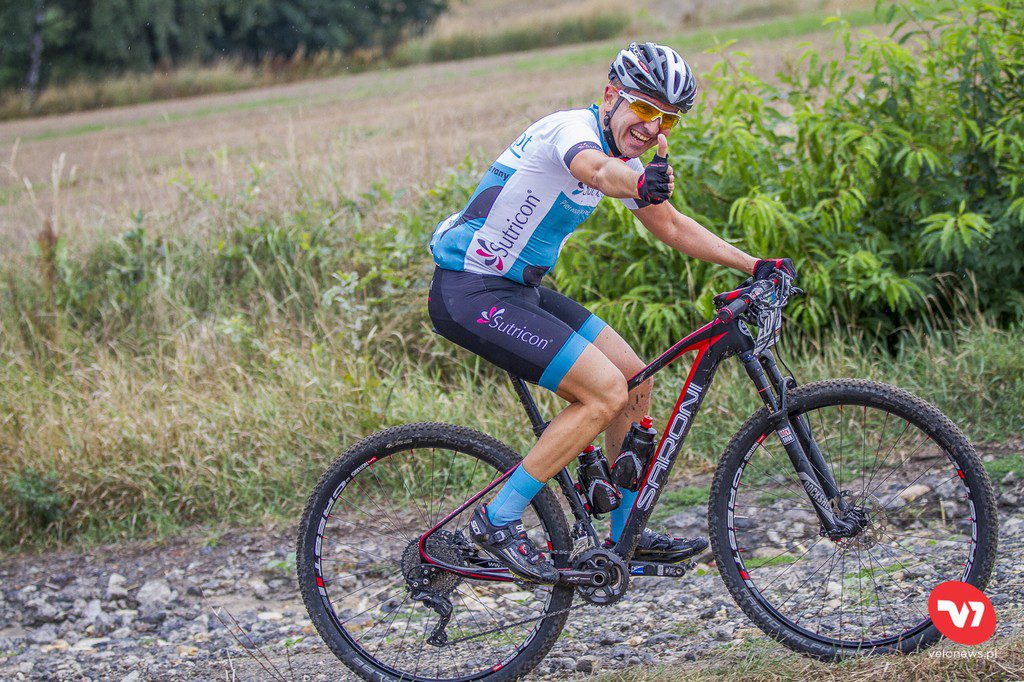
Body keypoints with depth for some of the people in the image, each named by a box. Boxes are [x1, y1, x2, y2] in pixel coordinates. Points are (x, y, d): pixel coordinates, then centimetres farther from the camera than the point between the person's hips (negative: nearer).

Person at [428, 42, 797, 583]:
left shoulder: (622, 157, 10)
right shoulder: (573, 128, -19)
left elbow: (673, 228, 21)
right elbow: (596, 170, -44)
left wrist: (756, 266, 14)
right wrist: (640, 185, -66)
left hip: (520, 288, 10)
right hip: (472, 293, -10)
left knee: (635, 382, 8)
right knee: (605, 391, -17)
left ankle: (627, 536, 20)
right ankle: (498, 522, -12)